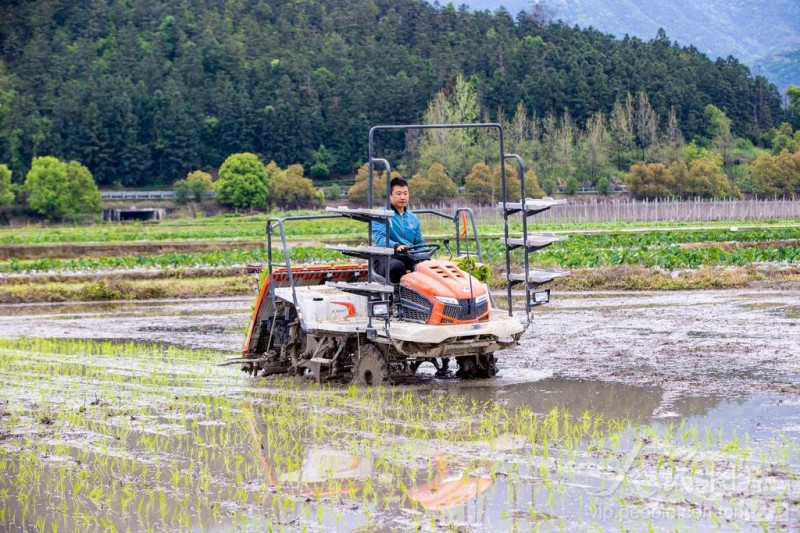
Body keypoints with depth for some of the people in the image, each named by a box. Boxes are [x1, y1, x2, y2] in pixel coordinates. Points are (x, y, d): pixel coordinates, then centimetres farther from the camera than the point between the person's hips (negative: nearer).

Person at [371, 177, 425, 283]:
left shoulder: (413, 218, 23)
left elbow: (419, 242, 23)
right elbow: (380, 239, -10)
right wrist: (396, 246, -31)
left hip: (409, 259, 4)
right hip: (387, 259, -4)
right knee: (397, 265, -40)